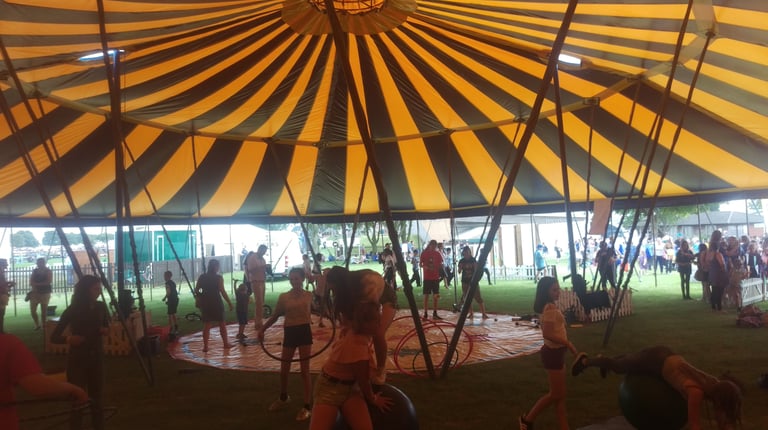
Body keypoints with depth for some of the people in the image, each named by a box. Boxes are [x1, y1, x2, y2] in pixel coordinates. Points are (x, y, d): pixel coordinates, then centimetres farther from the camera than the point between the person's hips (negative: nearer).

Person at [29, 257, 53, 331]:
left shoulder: (48, 271, -2)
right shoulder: (34, 271, 9)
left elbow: (49, 282, -14)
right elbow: (31, 282, 4)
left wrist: (37, 284, -13)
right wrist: (33, 287, -15)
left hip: (45, 293, -3)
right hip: (35, 293, 3)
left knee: (44, 311, 0)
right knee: (32, 310, -3)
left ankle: (44, 326, 9)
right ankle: (37, 325, 15)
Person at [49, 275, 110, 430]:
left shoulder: (101, 307, -3)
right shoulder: (72, 310, -13)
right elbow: (54, 337, -12)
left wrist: (105, 331, -9)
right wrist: (68, 338, -32)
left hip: (97, 358, 3)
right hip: (77, 359, -3)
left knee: (98, 397, 9)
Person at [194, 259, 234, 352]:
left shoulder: (202, 277, 4)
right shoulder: (218, 278, -9)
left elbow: (196, 291, 3)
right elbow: (222, 291, -14)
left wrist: (200, 300, 17)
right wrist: (229, 303, -10)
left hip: (205, 303, 4)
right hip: (216, 303, -4)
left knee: (207, 325, 8)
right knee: (222, 323, 11)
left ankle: (205, 346, 3)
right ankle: (226, 343, 19)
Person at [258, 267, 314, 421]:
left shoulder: (308, 295, -2)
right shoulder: (283, 297, -3)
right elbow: (275, 316, 5)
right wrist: (262, 329, 2)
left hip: (304, 332, -2)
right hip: (289, 333, 2)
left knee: (304, 371, 1)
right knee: (284, 370, 13)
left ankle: (307, 407, 8)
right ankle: (283, 398, 40)